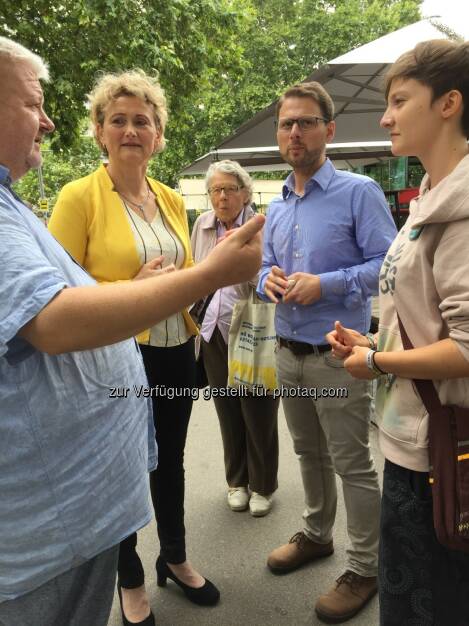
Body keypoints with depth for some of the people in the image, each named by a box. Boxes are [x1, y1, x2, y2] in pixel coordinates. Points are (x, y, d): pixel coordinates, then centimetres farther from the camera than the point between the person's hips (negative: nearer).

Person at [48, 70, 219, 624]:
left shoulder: (171, 200, 8)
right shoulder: (79, 196, -10)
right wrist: (131, 290, -23)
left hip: (176, 353, 6)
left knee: (170, 460, 21)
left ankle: (175, 558, 45)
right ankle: (130, 579, 38)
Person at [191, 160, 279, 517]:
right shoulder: (202, 224, 7)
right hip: (215, 332, 5)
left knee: (258, 412, 6)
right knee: (228, 412, 14)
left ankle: (263, 485, 27)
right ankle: (237, 481, 33)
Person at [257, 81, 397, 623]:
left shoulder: (358, 192, -9)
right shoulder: (276, 208, 12)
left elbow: (389, 264, -15)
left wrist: (326, 284, -24)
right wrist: (267, 280, -7)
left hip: (336, 355, -6)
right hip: (288, 353, 7)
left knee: (352, 465, 5)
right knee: (309, 454, 21)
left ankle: (364, 569, 23)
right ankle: (316, 535, 41)